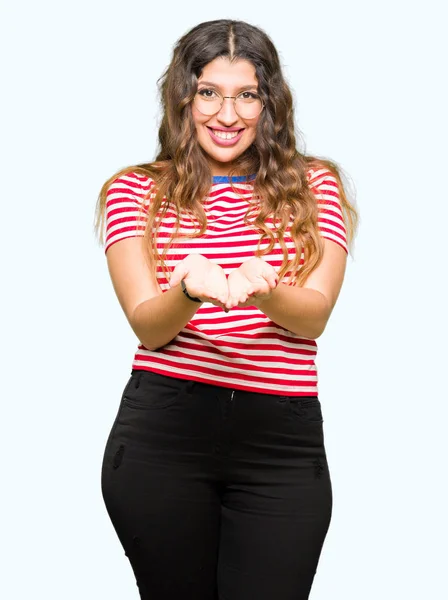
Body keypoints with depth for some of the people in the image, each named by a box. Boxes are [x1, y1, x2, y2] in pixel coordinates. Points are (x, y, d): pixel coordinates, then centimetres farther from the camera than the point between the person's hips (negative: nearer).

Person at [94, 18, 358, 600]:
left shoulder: (313, 186, 9)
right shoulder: (134, 191, 7)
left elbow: (315, 315, -3)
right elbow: (147, 326, -4)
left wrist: (262, 288, -26)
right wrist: (190, 290, -27)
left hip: (282, 440, 0)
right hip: (162, 429, 0)